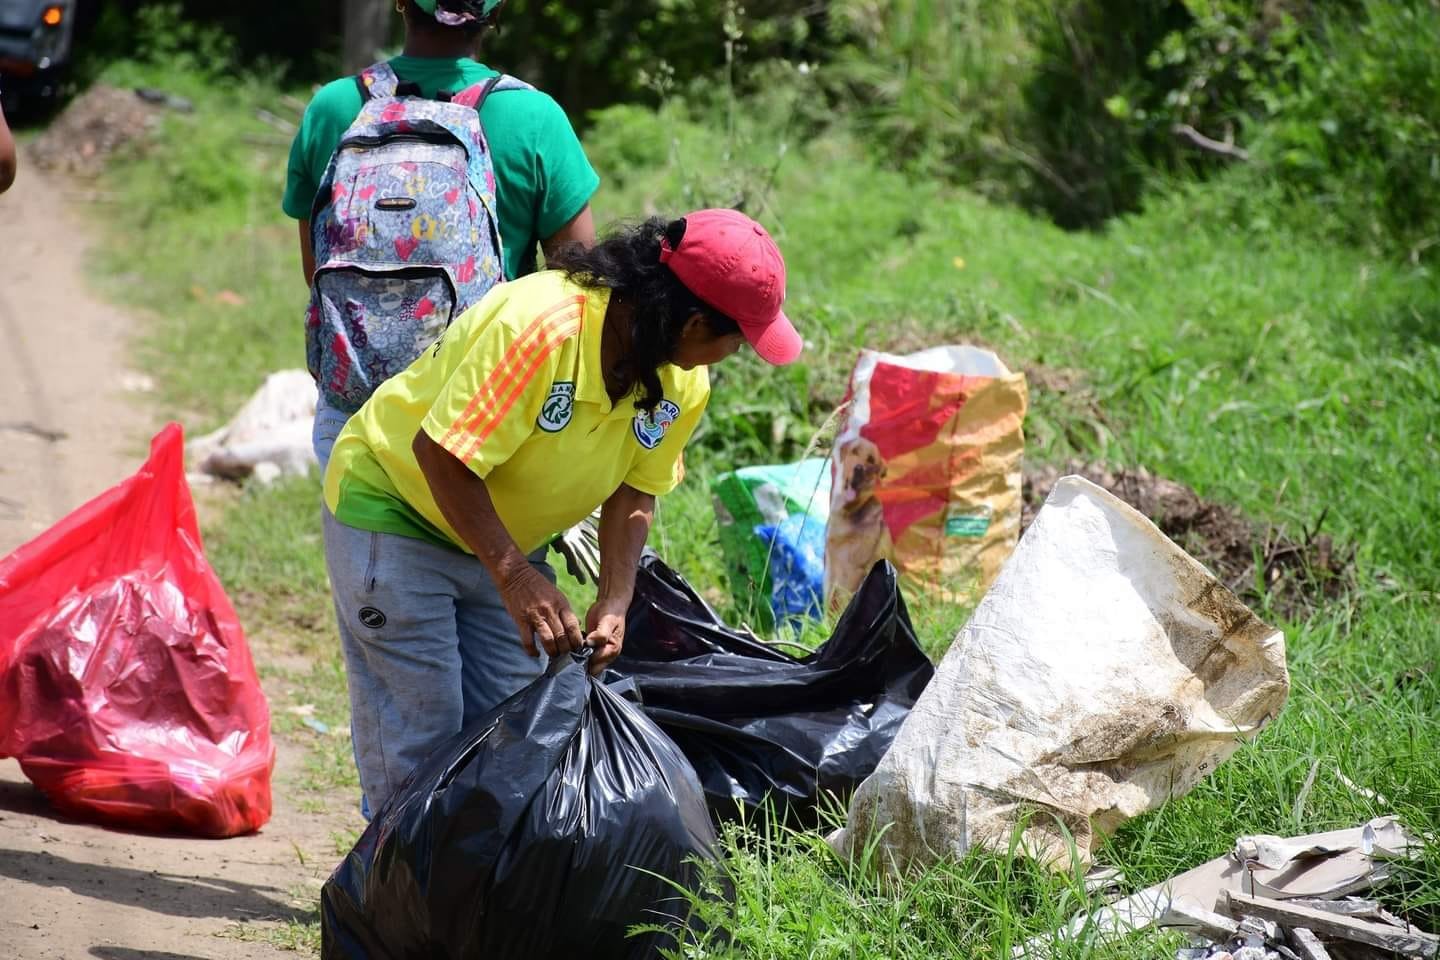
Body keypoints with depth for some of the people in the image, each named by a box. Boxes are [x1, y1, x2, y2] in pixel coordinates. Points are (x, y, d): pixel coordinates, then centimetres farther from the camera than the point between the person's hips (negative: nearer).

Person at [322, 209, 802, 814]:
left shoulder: (681, 383, -10)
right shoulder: (538, 324, -34)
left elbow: (634, 491, -2)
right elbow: (442, 452, -31)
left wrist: (613, 605, -16)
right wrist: (515, 576, -32)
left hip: (504, 540, 7)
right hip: (395, 509, -7)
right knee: (418, 743, -9)